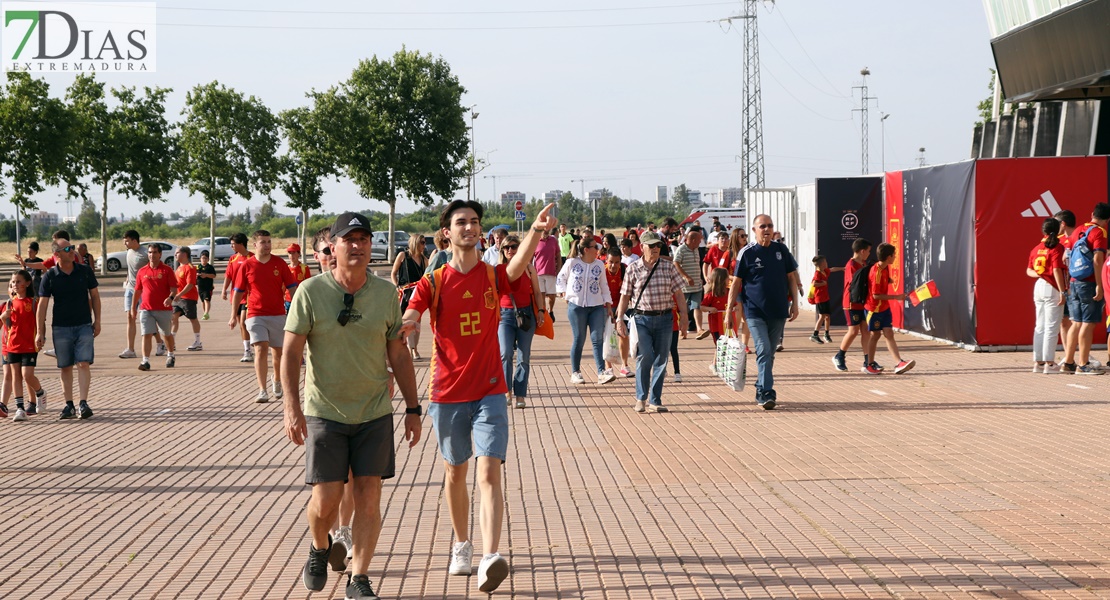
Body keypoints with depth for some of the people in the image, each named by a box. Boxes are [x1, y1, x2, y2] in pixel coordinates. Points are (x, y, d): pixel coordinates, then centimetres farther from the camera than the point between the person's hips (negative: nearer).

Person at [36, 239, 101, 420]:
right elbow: (43, 304, -1)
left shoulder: (85, 271, 0)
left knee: (83, 364, -10)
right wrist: (40, 332, -3)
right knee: (66, 367, 5)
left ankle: (83, 403, -12)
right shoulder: (49, 276, -4)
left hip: (84, 325, 0)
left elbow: (94, 296, 8)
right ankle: (69, 405, 13)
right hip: (60, 328, 0)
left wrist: (97, 321, 4)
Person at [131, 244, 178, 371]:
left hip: (164, 309, -1)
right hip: (146, 309, 1)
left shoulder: (167, 270, -1)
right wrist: (133, 308, 13)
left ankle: (170, 356, 37)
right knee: (146, 335, -11)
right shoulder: (142, 272, 8)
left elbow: (174, 288, -6)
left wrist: (171, 297, -27)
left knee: (168, 334, 15)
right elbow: (137, 291, 14)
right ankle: (145, 361, -15)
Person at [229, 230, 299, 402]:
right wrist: (234, 315, 7)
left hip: (278, 315, 2)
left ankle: (277, 381, 38)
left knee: (278, 352, 11)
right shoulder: (246, 265, -1)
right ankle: (262, 391, -14)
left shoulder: (279, 263, 1)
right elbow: (238, 291, 7)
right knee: (261, 350, -14)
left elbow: (292, 288, 4)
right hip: (256, 315, -2)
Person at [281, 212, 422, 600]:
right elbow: (291, 352, -6)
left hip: (375, 412, 2)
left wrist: (413, 408, 7)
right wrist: (292, 406, -16)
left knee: (369, 497, -3)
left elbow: (398, 356, 9)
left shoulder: (386, 294, 2)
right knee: (326, 498, -2)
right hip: (325, 412, -2)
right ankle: (320, 549, 31)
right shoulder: (311, 292, -6)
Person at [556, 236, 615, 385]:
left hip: (597, 307, 3)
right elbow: (560, 279, 12)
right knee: (578, 339, 1)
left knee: (598, 339, -6)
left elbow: (604, 286, 14)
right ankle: (575, 373, 12)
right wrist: (564, 293, -1)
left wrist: (609, 305, 10)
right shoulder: (572, 263, -2)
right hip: (576, 306, -3)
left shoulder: (599, 265, 7)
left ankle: (602, 373, -12)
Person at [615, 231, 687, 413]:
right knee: (645, 356, -15)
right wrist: (619, 319, 1)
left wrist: (683, 316, 0)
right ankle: (641, 398, -2)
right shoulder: (633, 269, 2)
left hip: (664, 318, 2)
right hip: (641, 318, -2)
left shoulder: (668, 267, 6)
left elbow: (678, 293, 6)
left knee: (660, 360, 3)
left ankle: (654, 401, 11)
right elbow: (625, 296, 6)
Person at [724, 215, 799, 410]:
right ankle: (766, 393, -17)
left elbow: (791, 278, 15)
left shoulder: (781, 250, 7)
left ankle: (761, 391, 23)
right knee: (763, 351, -14)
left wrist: (794, 302, 7)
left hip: (778, 311, 4)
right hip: (755, 311, -4)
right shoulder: (747, 253, -3)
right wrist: (729, 310, -4)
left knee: (769, 354, 11)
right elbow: (736, 283, -1)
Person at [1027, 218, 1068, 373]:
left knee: (1040, 326, 12)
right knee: (1052, 327, -3)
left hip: (1038, 287, 7)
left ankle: (1038, 362, 14)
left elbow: (1029, 270, 13)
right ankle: (1049, 363, -3)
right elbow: (1057, 270, -18)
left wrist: (1038, 274, -3)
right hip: (1052, 289, -7)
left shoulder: (1036, 248, 11)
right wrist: (1062, 292, -16)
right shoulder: (1057, 247, -10)